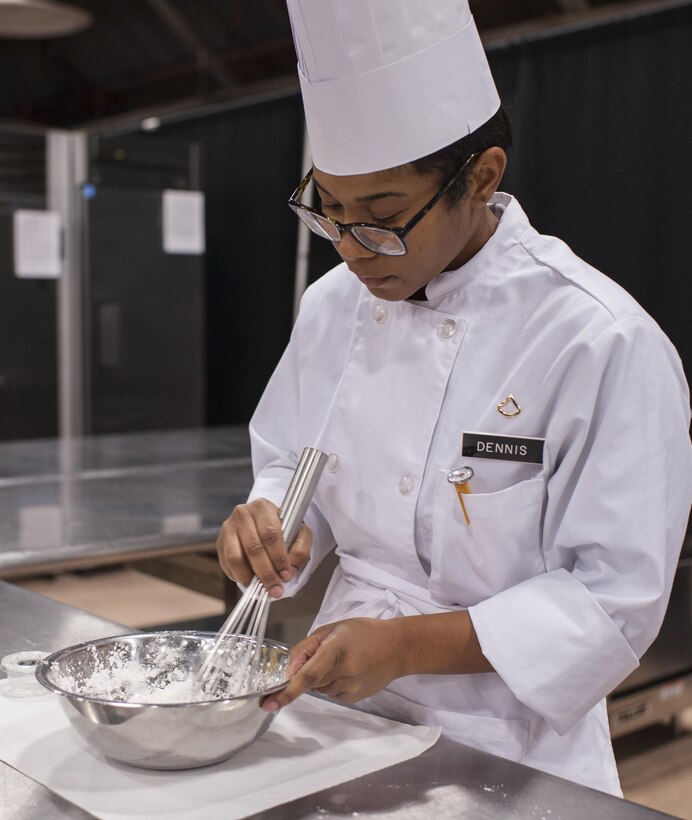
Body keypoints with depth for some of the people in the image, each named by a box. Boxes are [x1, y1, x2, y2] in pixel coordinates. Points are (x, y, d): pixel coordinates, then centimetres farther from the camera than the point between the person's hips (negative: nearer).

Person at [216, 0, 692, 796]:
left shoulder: (602, 343, -21)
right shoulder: (333, 305, -2)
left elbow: (613, 599, -18)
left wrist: (407, 645, -26)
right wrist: (272, 527, -12)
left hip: (503, 744, -5)